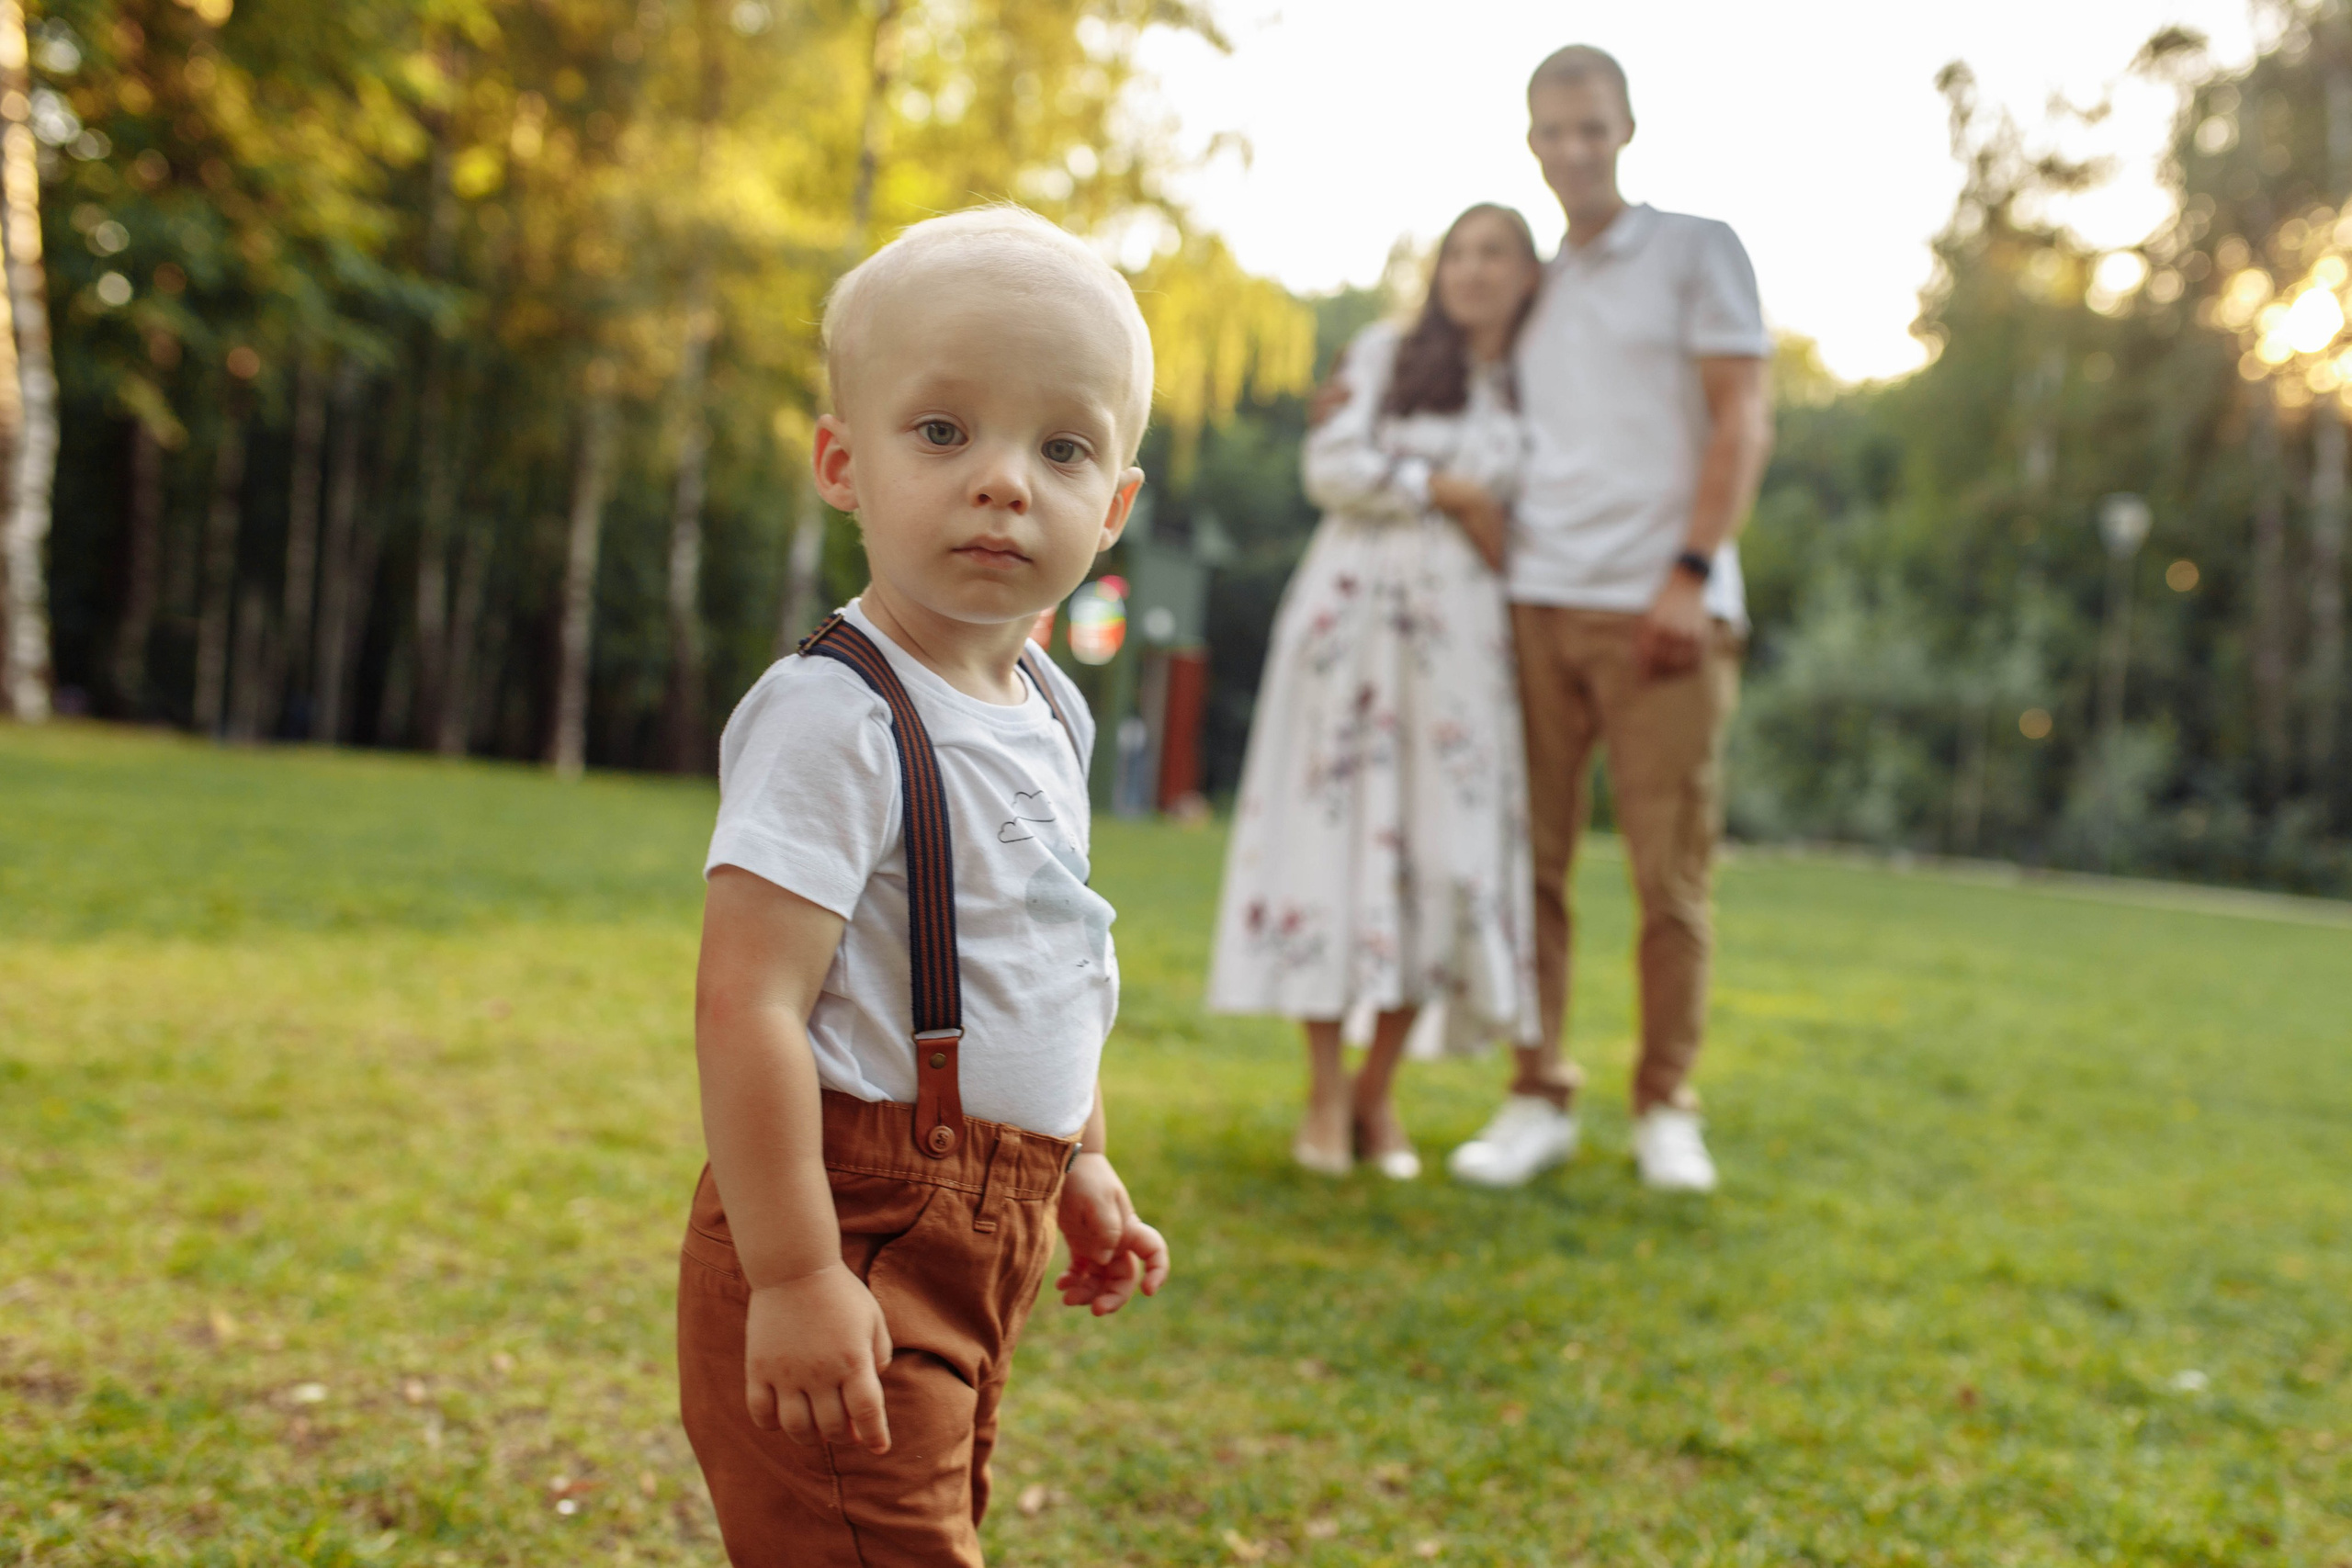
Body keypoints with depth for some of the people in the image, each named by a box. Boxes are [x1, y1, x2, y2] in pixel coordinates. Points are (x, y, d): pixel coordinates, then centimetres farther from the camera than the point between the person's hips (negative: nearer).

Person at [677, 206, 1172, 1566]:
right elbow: (747, 1007, -24)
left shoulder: (1048, 715, 9)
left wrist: (1083, 1166, 23)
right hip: (854, 1232, -9)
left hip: (979, 1242, 9)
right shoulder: (836, 717, -19)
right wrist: (790, 1276, -25)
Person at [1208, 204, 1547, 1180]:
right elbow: (1329, 466, -1)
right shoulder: (1386, 356, 11)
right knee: (1334, 827, -6)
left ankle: (1378, 1092, 3)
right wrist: (1446, 489, -6)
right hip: (1353, 611, -2)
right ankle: (1325, 1092, -1)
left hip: (1461, 632, 2)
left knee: (1440, 846, -6)